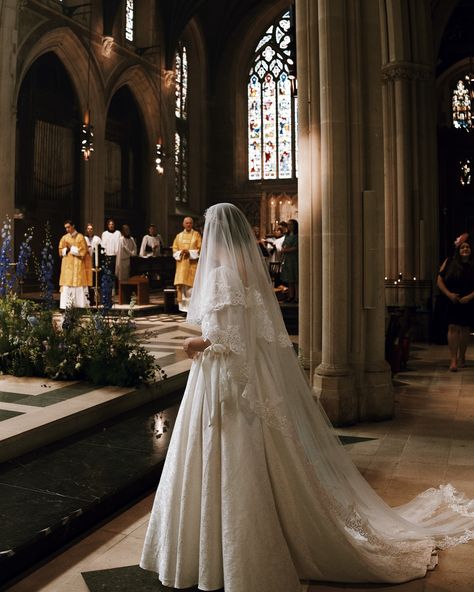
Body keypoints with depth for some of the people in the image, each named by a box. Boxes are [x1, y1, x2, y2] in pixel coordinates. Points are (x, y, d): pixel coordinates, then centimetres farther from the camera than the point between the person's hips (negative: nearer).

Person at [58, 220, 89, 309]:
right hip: (67, 265, 3)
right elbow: (61, 251, 11)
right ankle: (66, 306, -4)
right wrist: (66, 249, -8)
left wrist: (71, 248, -9)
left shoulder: (80, 237, 0)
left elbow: (83, 251, -6)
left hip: (77, 265, -3)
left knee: (78, 285, -4)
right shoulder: (64, 238, 10)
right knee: (66, 286, -3)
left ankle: (79, 305, 1)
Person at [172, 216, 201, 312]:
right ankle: (183, 307, 2)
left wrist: (190, 252, -14)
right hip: (181, 265, 3)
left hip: (192, 264, -3)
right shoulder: (179, 236, 15)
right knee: (181, 286, -3)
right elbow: (174, 249, 12)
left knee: (191, 286, -7)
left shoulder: (196, 234, 4)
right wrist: (180, 253, -9)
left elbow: (200, 249, -1)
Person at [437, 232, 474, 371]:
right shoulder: (449, 263, 2)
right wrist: (449, 294, -10)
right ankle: (453, 359, -10)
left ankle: (461, 358, 25)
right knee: (453, 328, -10)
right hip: (452, 302, -1)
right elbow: (439, 280, 2)